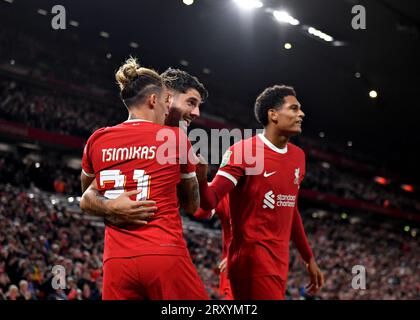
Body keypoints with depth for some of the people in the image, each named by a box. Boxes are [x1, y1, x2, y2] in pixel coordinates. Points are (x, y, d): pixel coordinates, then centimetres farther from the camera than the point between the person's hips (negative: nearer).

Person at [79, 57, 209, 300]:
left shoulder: (97, 140, 9)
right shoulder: (176, 137, 1)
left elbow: (87, 198, 27)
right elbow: (193, 206, 13)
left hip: (116, 261, 4)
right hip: (166, 254, -3)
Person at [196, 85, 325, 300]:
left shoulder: (298, 156, 13)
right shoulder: (243, 151, -9)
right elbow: (210, 200, -15)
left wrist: (309, 259, 25)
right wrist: (201, 180, -38)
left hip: (280, 259, 8)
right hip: (252, 254, -8)